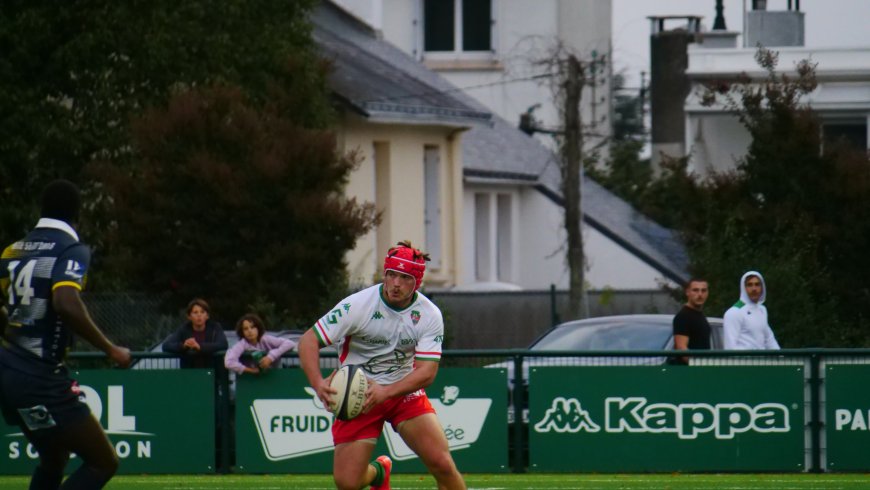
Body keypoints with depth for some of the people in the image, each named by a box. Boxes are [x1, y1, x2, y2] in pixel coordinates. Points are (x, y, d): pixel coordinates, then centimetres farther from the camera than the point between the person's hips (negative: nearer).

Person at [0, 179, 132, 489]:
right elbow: (65, 304, -27)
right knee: (103, 463, -3)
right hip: (41, 379, -8)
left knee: (53, 460, 25)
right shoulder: (72, 250, -10)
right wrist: (110, 350, -19)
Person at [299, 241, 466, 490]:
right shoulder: (356, 305, -17)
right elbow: (309, 340, -16)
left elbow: (427, 371, -13)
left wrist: (385, 391, -29)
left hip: (405, 393, 1)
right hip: (357, 396, -1)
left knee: (442, 464, -17)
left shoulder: (429, 315, -10)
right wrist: (318, 383, -34)